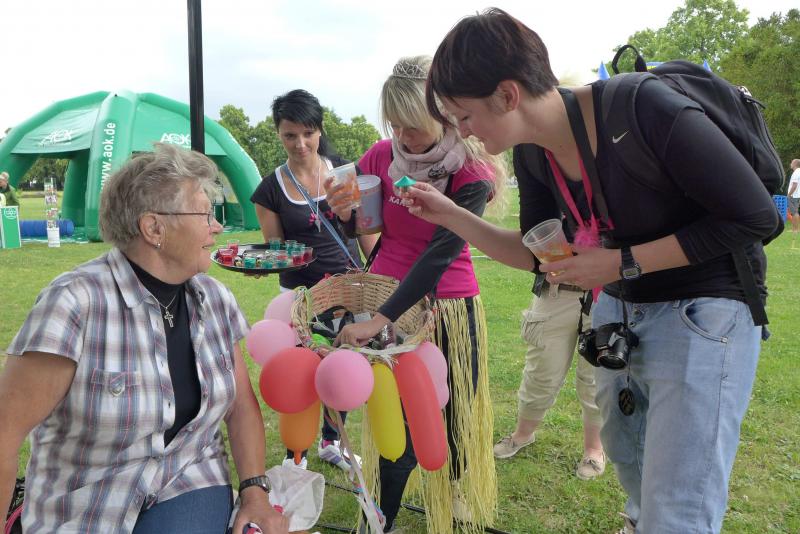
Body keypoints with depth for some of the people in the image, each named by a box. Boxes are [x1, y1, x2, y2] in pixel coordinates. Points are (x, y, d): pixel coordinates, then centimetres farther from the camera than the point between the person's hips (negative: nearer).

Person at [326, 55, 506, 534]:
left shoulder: (470, 173, -15)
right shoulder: (382, 156, -5)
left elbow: (440, 253, -25)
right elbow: (364, 226, 8)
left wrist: (381, 319, -32)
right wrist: (345, 213, -17)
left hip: (449, 306, -1)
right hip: (387, 297, 2)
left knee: (453, 410, 12)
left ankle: (454, 491, 42)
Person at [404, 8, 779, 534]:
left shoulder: (647, 110, -27)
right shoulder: (532, 152, -5)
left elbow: (757, 217, -21)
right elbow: (540, 253, 6)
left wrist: (622, 263, -24)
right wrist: (451, 215, -4)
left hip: (702, 313, -7)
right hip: (617, 312, 7)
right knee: (629, 460, 25)